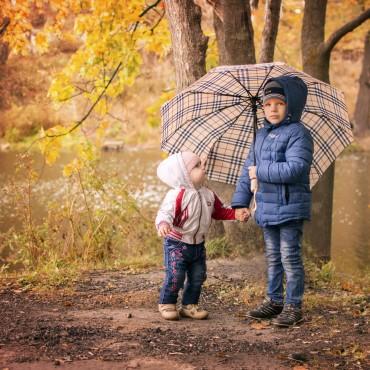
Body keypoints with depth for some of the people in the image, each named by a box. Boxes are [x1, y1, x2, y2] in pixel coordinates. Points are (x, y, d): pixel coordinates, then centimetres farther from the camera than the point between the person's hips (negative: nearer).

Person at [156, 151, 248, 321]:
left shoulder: (208, 195, 2)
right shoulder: (177, 195, -22)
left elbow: (219, 211, 17)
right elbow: (165, 212, -32)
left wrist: (235, 214, 3)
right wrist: (163, 224, -54)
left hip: (198, 245, 7)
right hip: (176, 244, -7)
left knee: (197, 277, 9)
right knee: (175, 276, -11)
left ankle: (189, 305, 25)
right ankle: (166, 304, 9)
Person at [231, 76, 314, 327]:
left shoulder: (298, 134, -12)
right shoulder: (261, 135, 13)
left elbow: (295, 169, -25)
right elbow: (248, 169, 15)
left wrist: (260, 171, -16)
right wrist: (240, 202, 10)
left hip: (290, 208, -8)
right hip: (267, 207, 8)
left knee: (290, 257, -2)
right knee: (273, 257, 16)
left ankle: (293, 306, 7)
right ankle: (274, 301, 27)